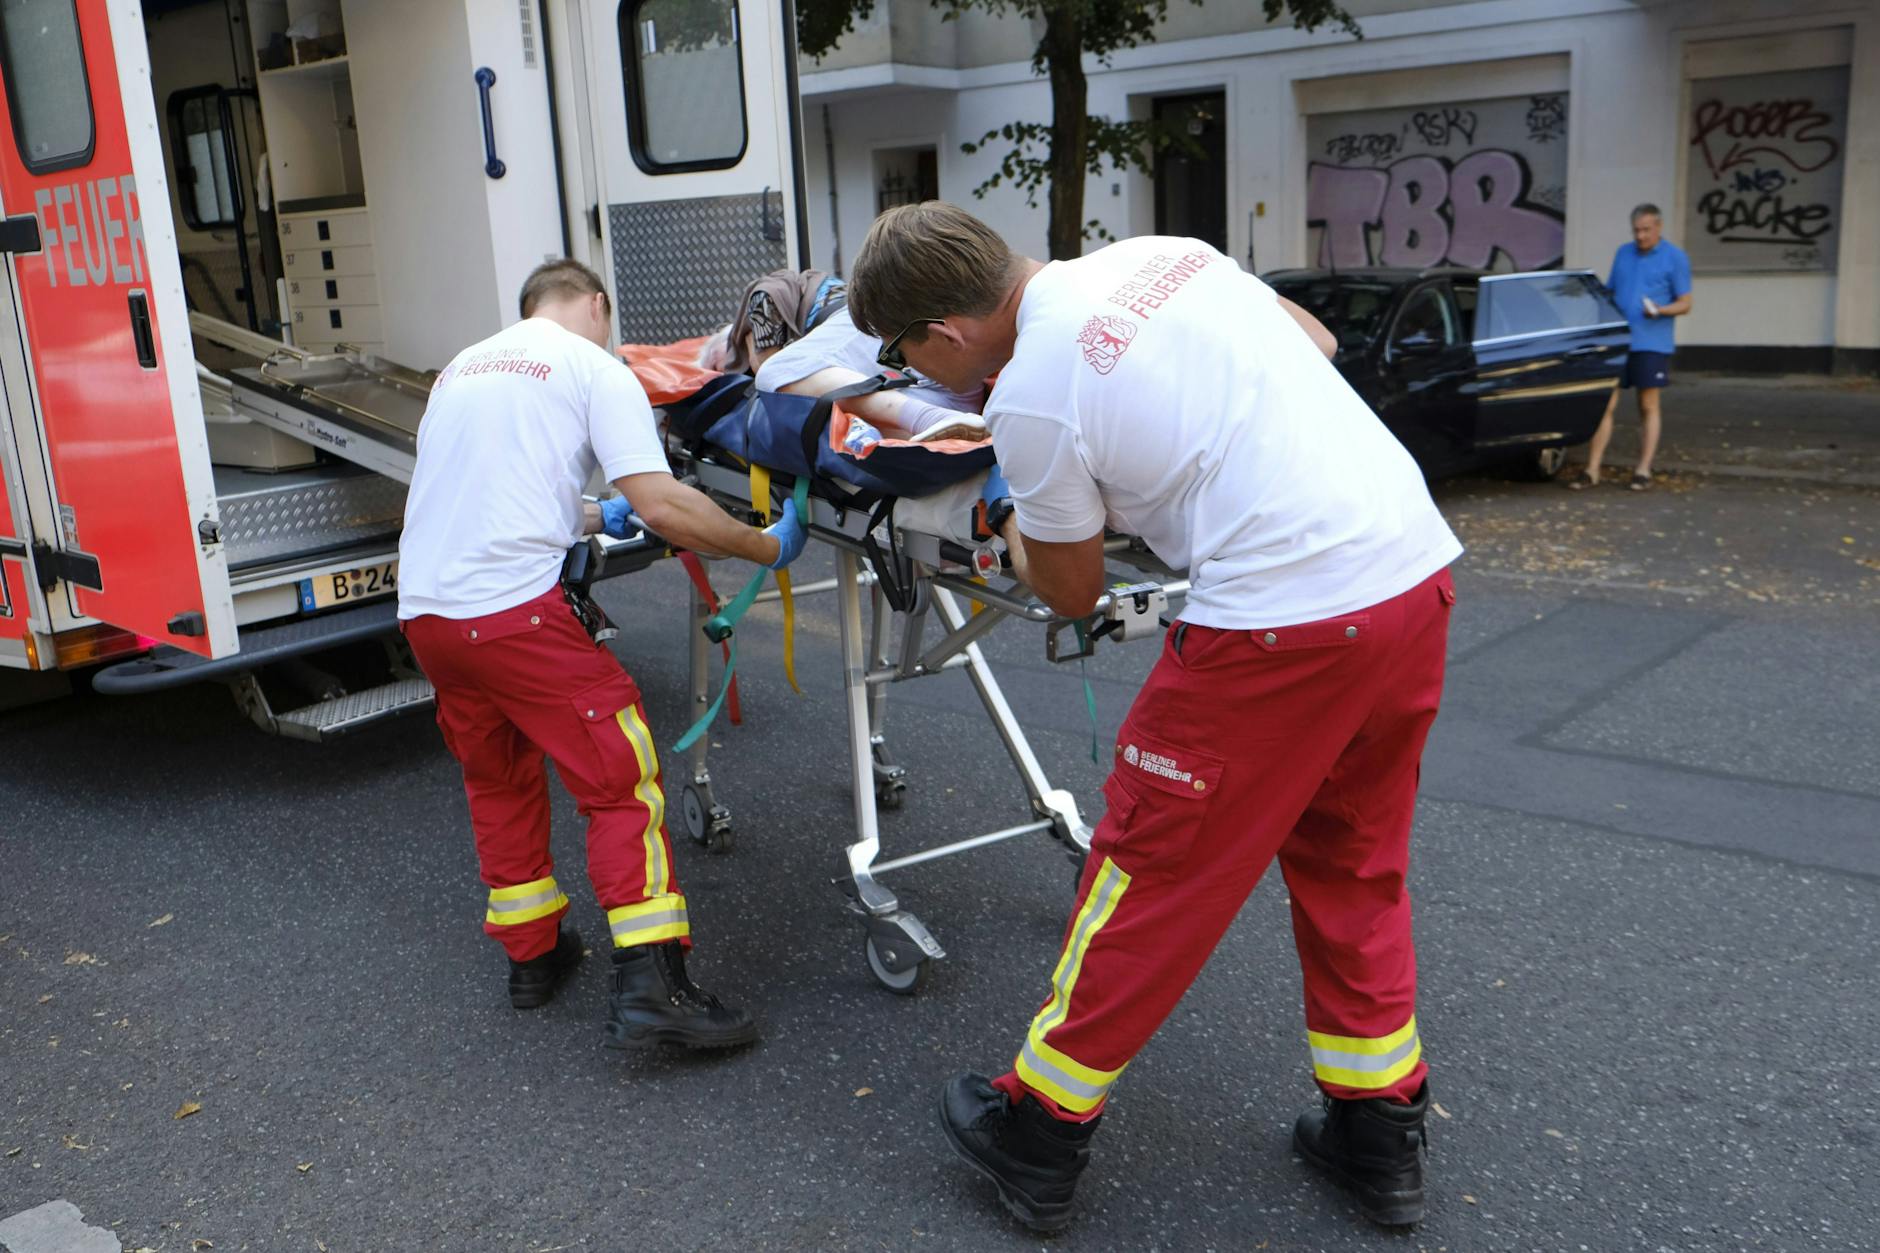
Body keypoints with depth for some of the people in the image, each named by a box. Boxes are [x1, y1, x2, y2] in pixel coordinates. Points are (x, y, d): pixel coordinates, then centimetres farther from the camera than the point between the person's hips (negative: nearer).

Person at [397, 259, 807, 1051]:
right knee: (622, 778, -1)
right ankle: (649, 986, -7)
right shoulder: (595, 368, 2)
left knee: (500, 783, 22)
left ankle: (531, 955, 32)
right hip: (514, 610, -7)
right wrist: (768, 548, 2)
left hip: (423, 608, 7)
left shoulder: (462, 365, 23)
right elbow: (663, 506, -10)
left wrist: (589, 519, 41)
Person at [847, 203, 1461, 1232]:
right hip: (1418, 566, 8)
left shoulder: (1030, 399, -12)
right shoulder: (1160, 251, 9)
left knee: (1151, 871, 7)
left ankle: (1038, 1133, 24)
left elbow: (1072, 594, 3)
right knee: (1352, 866, 22)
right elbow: (1315, 337, 24)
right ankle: (1380, 1134, 34)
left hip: (1285, 621, -8)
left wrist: (1013, 522, 21)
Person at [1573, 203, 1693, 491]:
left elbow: (1685, 304, -2)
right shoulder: (1623, 253, 14)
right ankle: (1591, 470, 0)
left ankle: (1643, 471, 7)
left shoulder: (1675, 258, 1)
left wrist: (1660, 310, -20)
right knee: (1605, 405, -2)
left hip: (1652, 344, -3)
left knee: (1648, 407, 2)